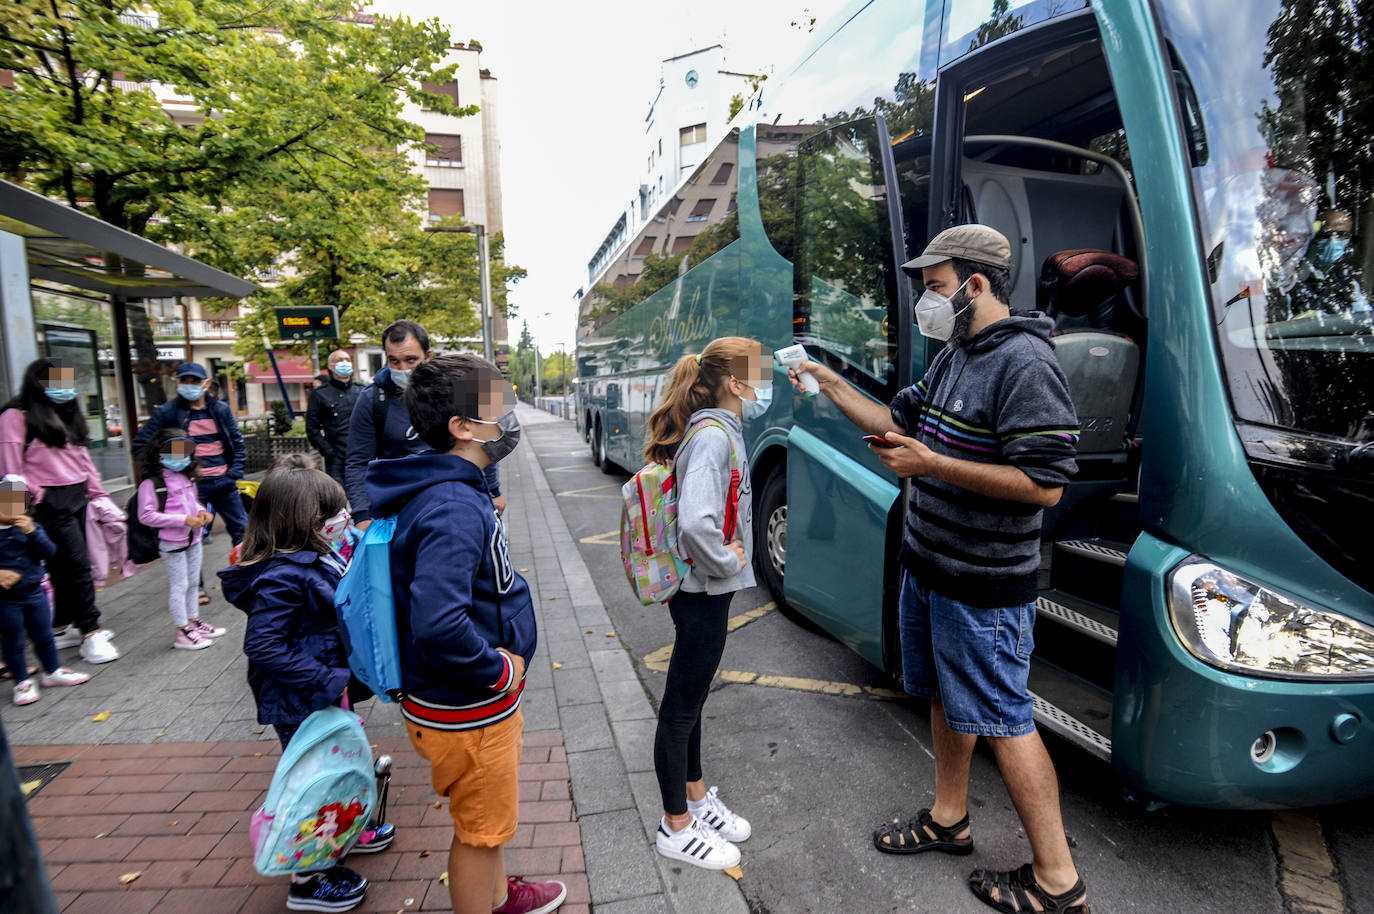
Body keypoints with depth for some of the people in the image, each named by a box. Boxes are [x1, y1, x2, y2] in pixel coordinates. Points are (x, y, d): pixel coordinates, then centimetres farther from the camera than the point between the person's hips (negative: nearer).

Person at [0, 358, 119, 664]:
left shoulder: (67, 414, 18)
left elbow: (82, 456, 19)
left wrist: (98, 492, 15)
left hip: (77, 497, 8)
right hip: (51, 503, -8)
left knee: (65, 567, 13)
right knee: (77, 565, -9)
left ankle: (62, 629, 23)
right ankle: (91, 633, -3)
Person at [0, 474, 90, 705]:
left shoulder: (27, 527, 0)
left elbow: (48, 552, -9)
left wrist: (32, 532, -22)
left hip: (34, 592, 3)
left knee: (44, 636, 17)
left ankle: (52, 672, 34)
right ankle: (22, 682, 23)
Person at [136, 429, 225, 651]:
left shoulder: (187, 478, 7)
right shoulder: (151, 483, -17)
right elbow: (146, 515, -20)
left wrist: (201, 511, -1)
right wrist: (184, 520, -25)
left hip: (193, 540, 8)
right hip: (171, 543, -7)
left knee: (193, 582, 19)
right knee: (179, 585, 1)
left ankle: (194, 621, 34)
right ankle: (182, 632, 13)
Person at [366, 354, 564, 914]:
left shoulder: (455, 492, 2)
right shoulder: (454, 509, -30)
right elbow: (438, 625, -40)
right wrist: (499, 672, -25)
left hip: (482, 699, 10)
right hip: (465, 713, -10)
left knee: (488, 815, 30)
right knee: (480, 830, 14)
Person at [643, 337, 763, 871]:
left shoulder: (721, 428, 6)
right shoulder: (712, 435, -23)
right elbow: (696, 523, -36)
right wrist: (727, 561, -20)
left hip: (705, 589, 10)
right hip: (702, 591, -10)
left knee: (692, 697, 23)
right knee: (681, 705, 7)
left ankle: (696, 796, 42)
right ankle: (676, 828, 26)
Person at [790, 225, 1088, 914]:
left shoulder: (1023, 362, -20)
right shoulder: (954, 356, 10)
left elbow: (1045, 484, -26)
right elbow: (899, 420, 16)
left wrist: (931, 465, -25)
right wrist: (828, 383, 9)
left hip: (983, 586, -9)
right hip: (927, 566, 9)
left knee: (1001, 720, 3)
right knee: (945, 698, 21)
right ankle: (948, 819, 42)